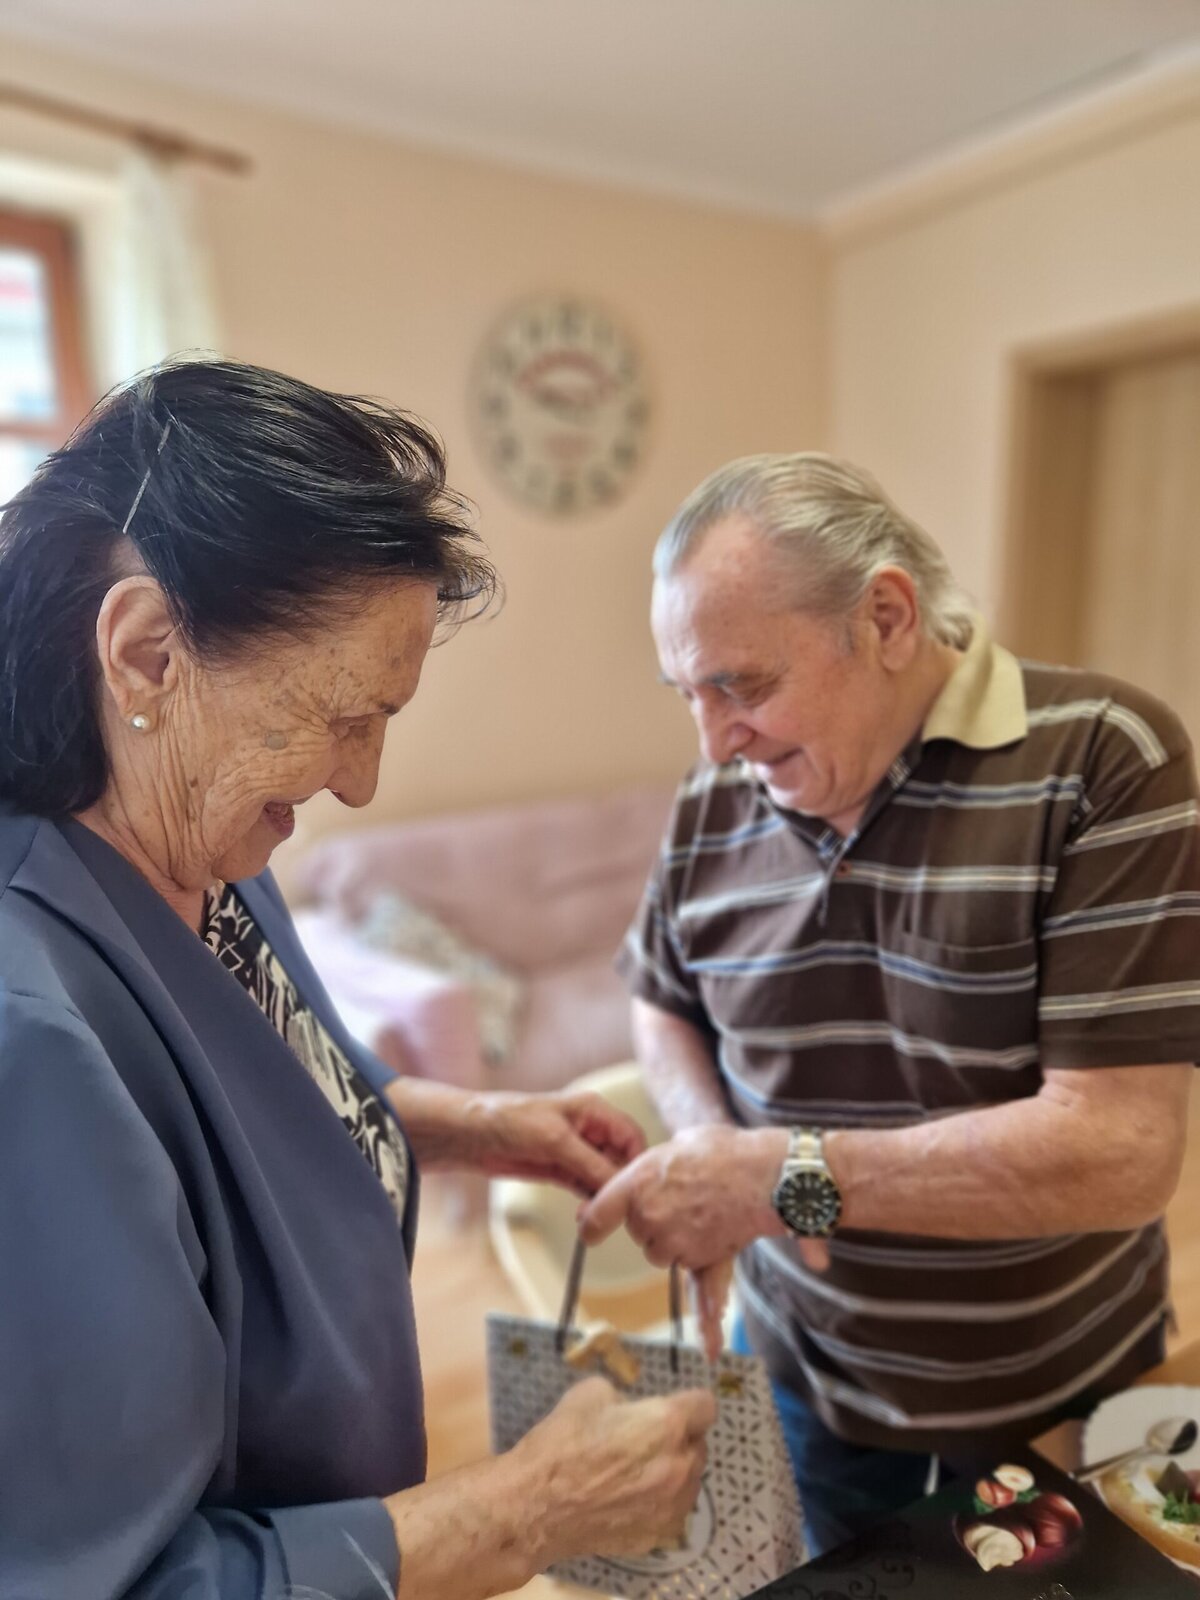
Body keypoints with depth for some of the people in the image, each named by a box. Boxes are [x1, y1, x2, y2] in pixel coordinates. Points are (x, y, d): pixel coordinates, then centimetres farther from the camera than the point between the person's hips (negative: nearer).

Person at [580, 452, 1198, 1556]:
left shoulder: (1102, 760, -22)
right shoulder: (713, 802, -8)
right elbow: (666, 1007, 7)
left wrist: (784, 1173, -29)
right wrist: (710, 1147, -13)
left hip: (1060, 1389, -2)